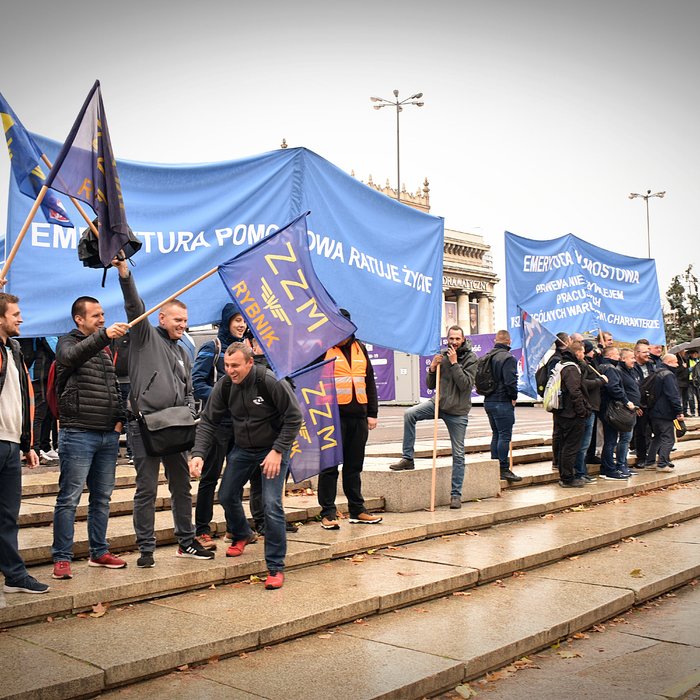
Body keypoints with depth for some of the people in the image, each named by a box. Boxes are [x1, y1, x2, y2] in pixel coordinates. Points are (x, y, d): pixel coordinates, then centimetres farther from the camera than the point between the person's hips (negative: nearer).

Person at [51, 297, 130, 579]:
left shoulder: (105, 348, 18)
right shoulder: (68, 342, -2)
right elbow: (71, 356, -27)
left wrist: (119, 418, 10)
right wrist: (103, 335, -41)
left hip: (108, 435, 7)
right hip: (78, 434, -7)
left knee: (102, 498, 12)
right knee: (69, 498, -4)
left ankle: (99, 552, 21)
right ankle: (61, 558, 1)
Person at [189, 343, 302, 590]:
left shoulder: (271, 382, -26)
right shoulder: (224, 386, -12)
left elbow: (294, 417, -19)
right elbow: (208, 421, -5)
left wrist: (277, 451, -22)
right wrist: (198, 453, -18)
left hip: (274, 448, -5)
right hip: (243, 449, 6)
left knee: (271, 504, -16)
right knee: (226, 496, 13)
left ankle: (276, 567, -3)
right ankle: (242, 536, 45)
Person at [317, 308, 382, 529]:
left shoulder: (359, 348, 15)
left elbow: (370, 382, 18)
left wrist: (372, 413, 12)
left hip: (358, 416, 5)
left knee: (354, 465, 13)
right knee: (330, 465, 0)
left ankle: (357, 510, 22)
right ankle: (328, 513, 6)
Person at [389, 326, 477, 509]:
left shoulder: (470, 359, -7)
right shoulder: (443, 356, 5)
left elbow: (466, 384, -21)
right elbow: (431, 385, 7)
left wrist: (454, 363, -21)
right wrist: (432, 368, -10)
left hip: (458, 411, -3)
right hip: (439, 404, 4)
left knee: (458, 454, 1)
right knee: (409, 414, -20)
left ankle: (456, 494, 10)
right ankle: (407, 458, -12)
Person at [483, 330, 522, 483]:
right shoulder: (508, 358, -14)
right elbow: (510, 381, -22)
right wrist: (514, 397, -8)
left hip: (489, 401, 8)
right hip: (503, 403, -8)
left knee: (496, 434, 16)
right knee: (505, 436, -3)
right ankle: (503, 469, -2)